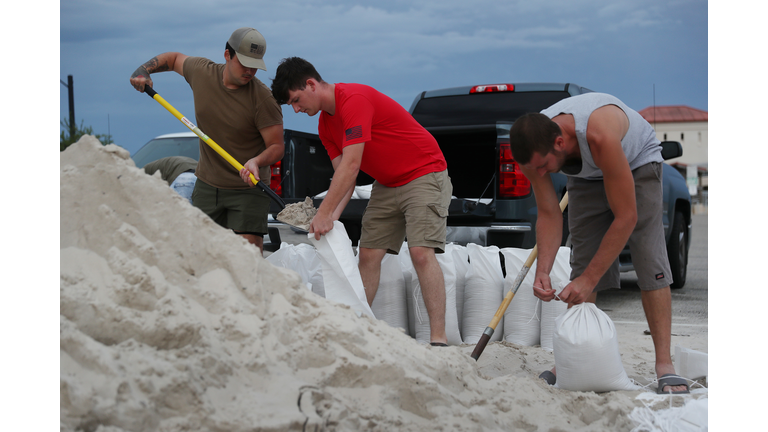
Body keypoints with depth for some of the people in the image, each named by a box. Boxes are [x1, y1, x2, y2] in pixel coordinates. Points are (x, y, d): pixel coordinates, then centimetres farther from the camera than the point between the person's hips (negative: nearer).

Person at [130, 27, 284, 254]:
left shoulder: (262, 98, -17)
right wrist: (144, 70, 2)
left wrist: (257, 161, -35)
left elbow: (277, 146, -15)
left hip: (248, 188, -4)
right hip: (207, 185, 4)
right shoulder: (202, 72, -5)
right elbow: (174, 58, 18)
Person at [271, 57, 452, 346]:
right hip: (387, 185, 9)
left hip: (424, 174, -9)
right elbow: (342, 175, 2)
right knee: (368, 254, 4)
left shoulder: (354, 100, -23)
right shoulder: (326, 123, 6)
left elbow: (351, 165, -28)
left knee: (421, 252, -20)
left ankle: (438, 339, -20)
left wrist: (324, 214, -26)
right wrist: (330, 218, -14)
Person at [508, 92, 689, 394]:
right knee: (582, 263, -6)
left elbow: (626, 217, -39)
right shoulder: (533, 148, -28)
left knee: (649, 260, -16)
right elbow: (548, 215, -17)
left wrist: (589, 280, -37)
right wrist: (543, 271, -31)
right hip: (586, 175, 4)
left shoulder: (599, 135, -45)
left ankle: (665, 365, -15)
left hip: (637, 163, -4)